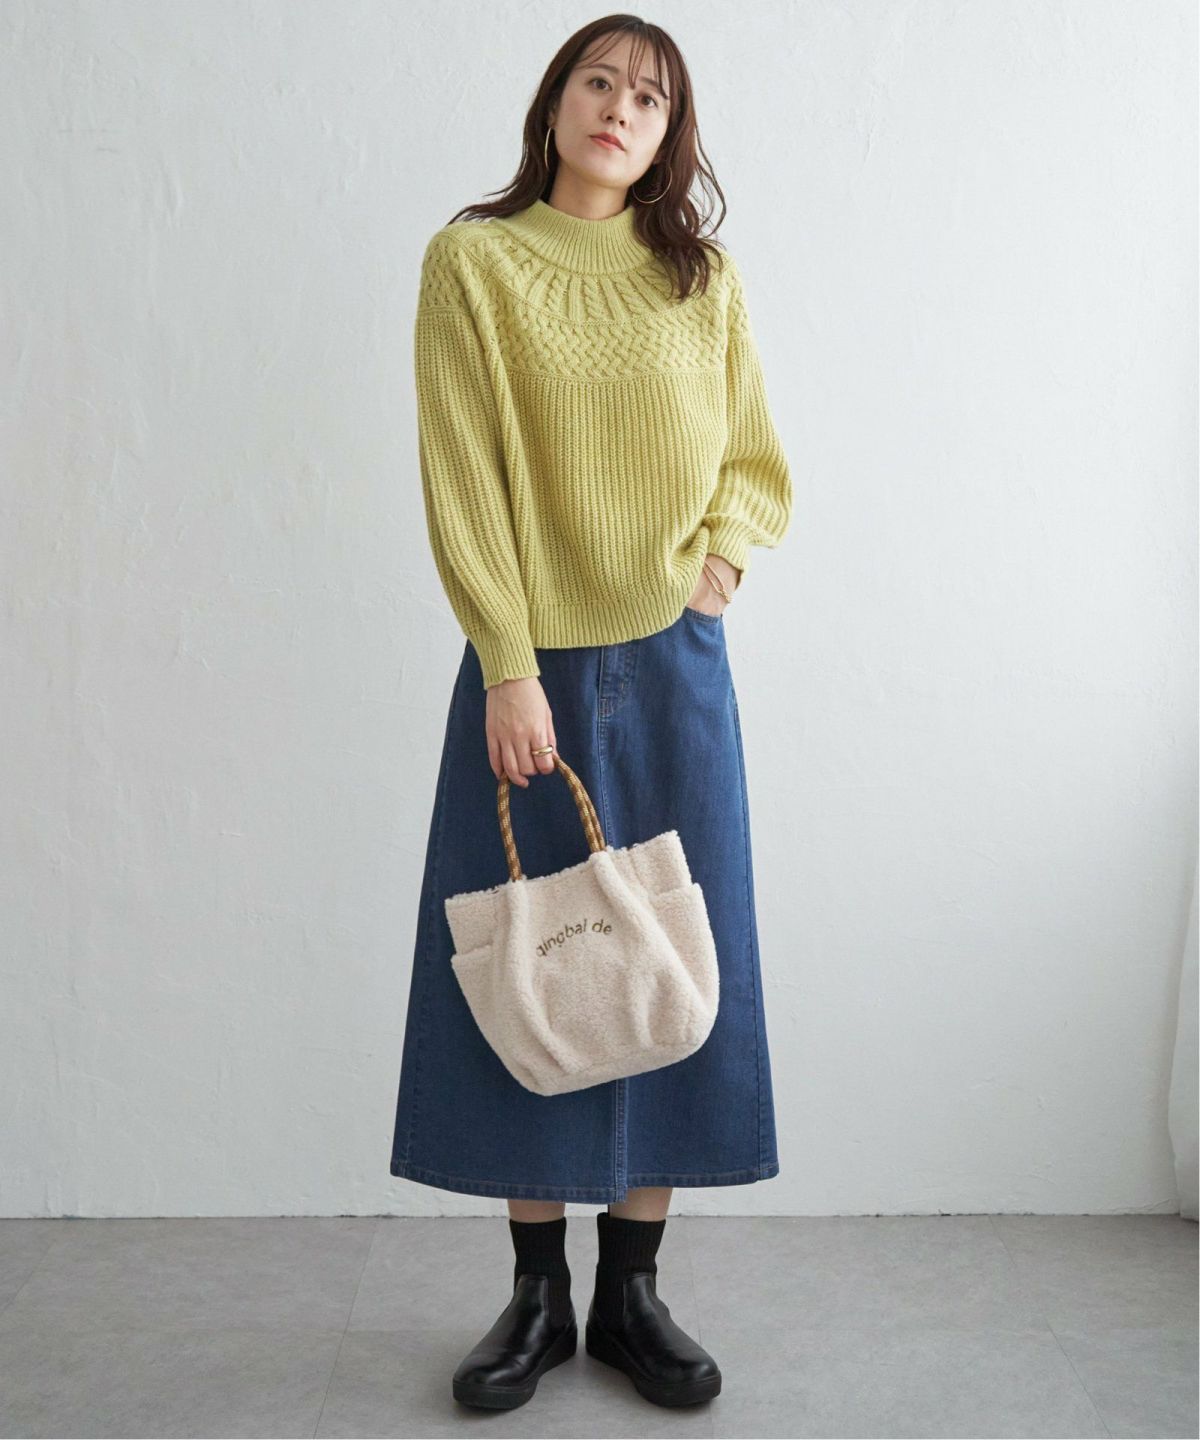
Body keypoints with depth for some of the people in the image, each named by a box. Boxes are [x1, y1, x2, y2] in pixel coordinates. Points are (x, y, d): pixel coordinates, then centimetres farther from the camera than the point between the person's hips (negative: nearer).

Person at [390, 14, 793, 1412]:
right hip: (533, 668, -2)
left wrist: (720, 550, -8)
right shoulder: (473, 261, 0)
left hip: (673, 667, 3)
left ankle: (632, 1291, 21)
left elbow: (757, 462, 13)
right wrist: (508, 669, -13)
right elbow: (464, 479, -7)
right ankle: (537, 1294, 20)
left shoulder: (703, 281, 9)